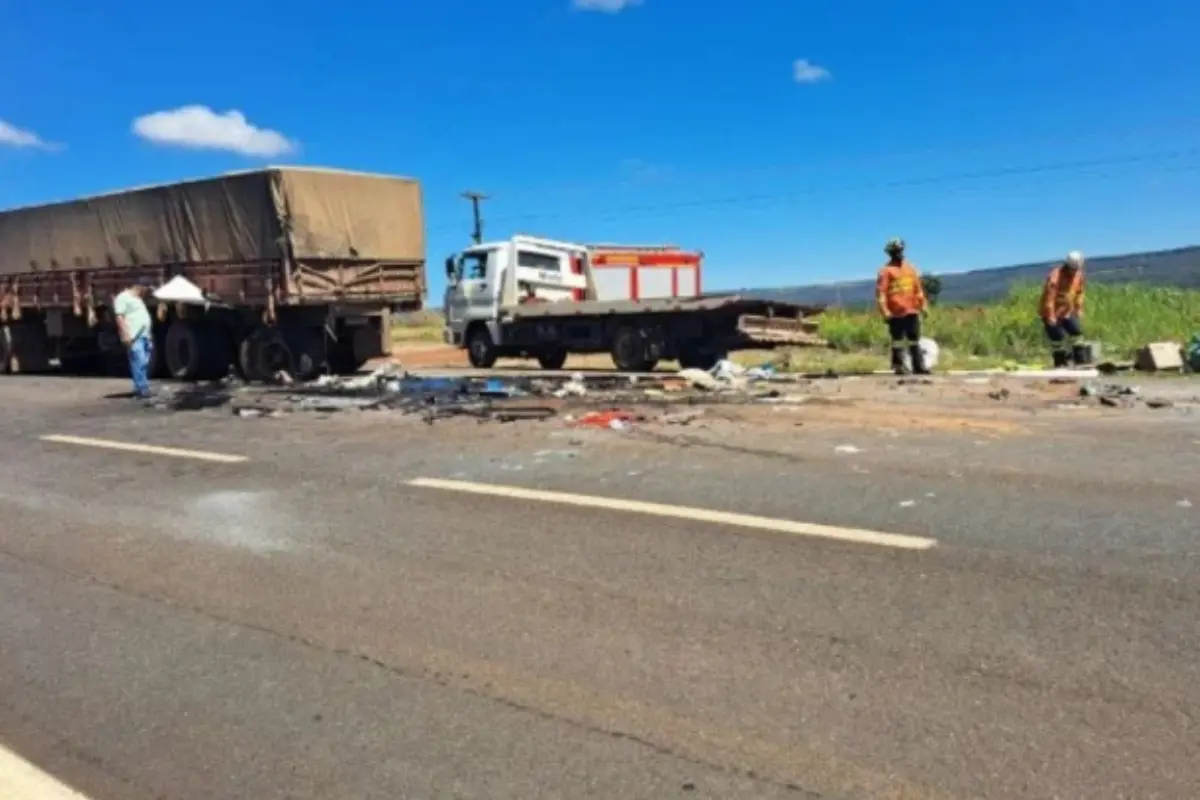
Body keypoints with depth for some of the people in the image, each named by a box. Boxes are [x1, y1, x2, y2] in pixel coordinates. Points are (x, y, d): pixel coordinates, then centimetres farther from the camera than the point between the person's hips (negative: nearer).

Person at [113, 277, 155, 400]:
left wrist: (149, 336, 24)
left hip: (145, 336, 9)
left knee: (144, 364, 8)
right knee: (139, 363, -15)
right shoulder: (123, 297, -4)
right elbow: (120, 317, -12)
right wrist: (126, 334, -21)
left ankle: (139, 389, 14)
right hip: (134, 337, -9)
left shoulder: (138, 299, 24)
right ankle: (143, 390, -19)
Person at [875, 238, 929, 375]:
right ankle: (899, 366, 7)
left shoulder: (910, 268, 14)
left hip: (912, 311, 6)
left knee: (914, 340, 8)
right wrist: (885, 312, -16)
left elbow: (918, 288, 19)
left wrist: (922, 305, 15)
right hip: (896, 313, -5)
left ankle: (919, 366, 12)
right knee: (897, 341, 1)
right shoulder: (886, 270, -5)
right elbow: (880, 292, -10)